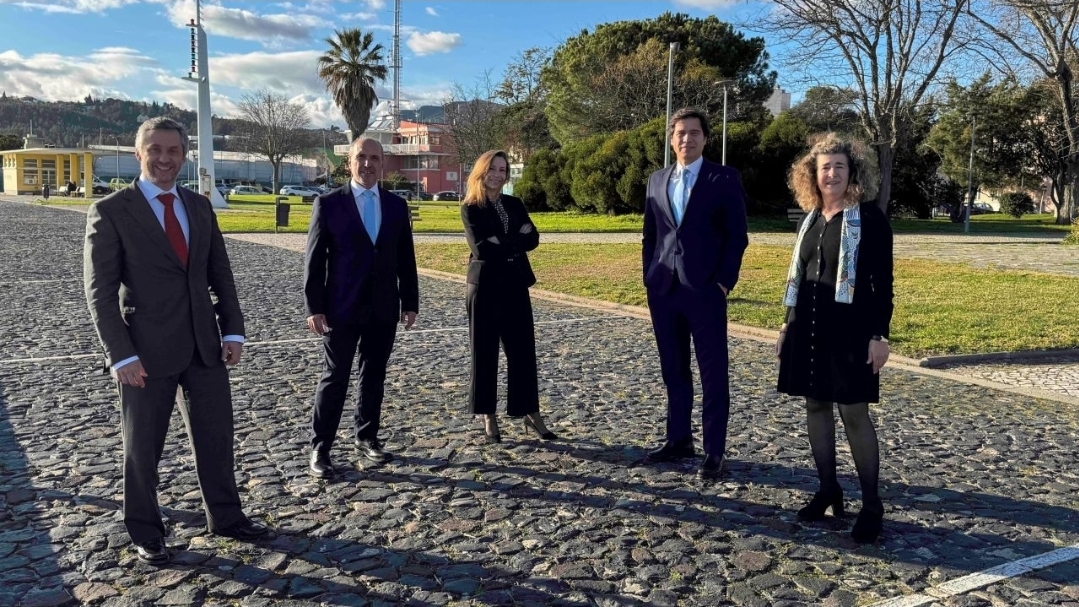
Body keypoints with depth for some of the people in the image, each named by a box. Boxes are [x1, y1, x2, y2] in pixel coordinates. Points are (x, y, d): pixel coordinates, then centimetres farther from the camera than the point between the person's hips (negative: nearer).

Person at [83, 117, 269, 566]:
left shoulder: (200, 207, 9)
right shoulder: (110, 211, -6)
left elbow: (221, 274, 10)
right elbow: (100, 291, -9)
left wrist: (232, 330, 1)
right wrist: (122, 355, -15)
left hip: (204, 345, 5)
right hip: (147, 351, -4)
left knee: (216, 436, 14)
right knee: (143, 448, 10)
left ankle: (225, 517, 31)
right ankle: (146, 534, 28)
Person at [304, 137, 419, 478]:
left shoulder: (397, 205, 7)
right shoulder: (329, 203, -3)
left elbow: (405, 259, 10)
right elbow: (314, 260, -5)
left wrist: (410, 302, 6)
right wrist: (314, 307, -10)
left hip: (384, 308, 4)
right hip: (342, 307, -3)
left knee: (374, 377, 11)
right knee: (335, 379, 1)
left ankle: (367, 437, 26)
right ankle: (320, 448, 10)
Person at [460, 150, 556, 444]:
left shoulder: (515, 204, 12)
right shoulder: (470, 207, -2)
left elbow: (532, 240, 1)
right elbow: (480, 248, -15)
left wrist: (501, 242, -14)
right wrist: (516, 238, -9)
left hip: (516, 285, 4)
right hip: (485, 286, -4)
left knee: (523, 350, 4)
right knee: (485, 352, 3)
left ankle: (531, 414, 12)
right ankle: (488, 417, 13)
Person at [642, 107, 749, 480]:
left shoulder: (725, 179, 0)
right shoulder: (657, 180, 14)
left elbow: (737, 235, -3)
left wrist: (724, 281, -10)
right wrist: (649, 276, 7)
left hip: (705, 289, -5)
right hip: (663, 288, 5)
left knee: (713, 373, 0)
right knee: (673, 370, 12)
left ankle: (714, 451, 7)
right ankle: (679, 439, 24)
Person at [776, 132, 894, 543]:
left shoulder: (869, 218, -6)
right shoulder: (810, 218, 11)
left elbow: (882, 281, -9)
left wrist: (879, 334, -14)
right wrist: (788, 325, 15)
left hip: (849, 329, -6)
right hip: (809, 327, 6)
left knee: (854, 413, -3)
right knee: (816, 407, 10)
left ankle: (872, 504, 9)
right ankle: (828, 490, 22)